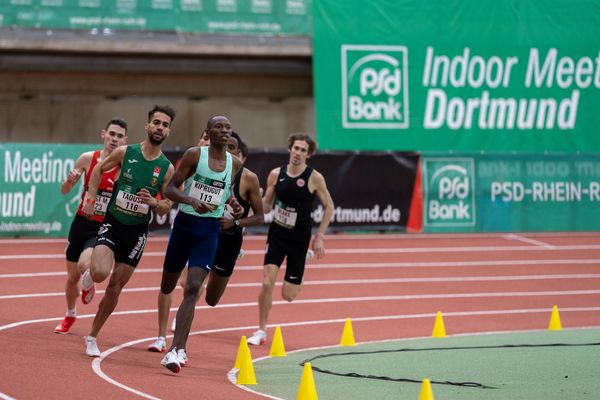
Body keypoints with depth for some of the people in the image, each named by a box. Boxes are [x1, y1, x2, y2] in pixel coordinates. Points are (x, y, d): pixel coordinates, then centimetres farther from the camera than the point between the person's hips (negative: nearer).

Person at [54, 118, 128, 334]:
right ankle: (70, 315, 41)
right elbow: (64, 191, 4)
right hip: (81, 222, 3)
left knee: (84, 266, -27)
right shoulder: (88, 159, -4)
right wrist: (70, 180, -18)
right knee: (72, 275, 14)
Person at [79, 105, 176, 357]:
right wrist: (90, 198, 2)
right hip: (113, 223, -1)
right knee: (100, 273, -25)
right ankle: (88, 276, 14)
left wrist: (153, 202, -21)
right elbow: (99, 169, 11)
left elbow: (165, 209, 1)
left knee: (115, 287, 6)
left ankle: (92, 337, 22)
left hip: (137, 231, 2)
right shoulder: (126, 153, -7)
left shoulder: (167, 168, -6)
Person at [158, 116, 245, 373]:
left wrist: (233, 202, 4)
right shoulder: (194, 155, -7)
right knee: (167, 286, 13)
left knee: (193, 288, -16)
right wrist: (193, 201, -25)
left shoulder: (234, 164, 5)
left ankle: (175, 350, -21)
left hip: (210, 229, 1)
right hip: (184, 223, -1)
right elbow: (170, 189, -8)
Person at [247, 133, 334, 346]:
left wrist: (319, 237, -5)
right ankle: (261, 331, -1)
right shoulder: (276, 174, -2)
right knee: (267, 282, -14)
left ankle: (296, 283, 40)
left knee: (288, 295, 1)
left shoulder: (314, 178, -10)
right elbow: (266, 207, 8)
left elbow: (329, 207, 0)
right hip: (276, 234, 2)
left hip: (299, 240, -2)